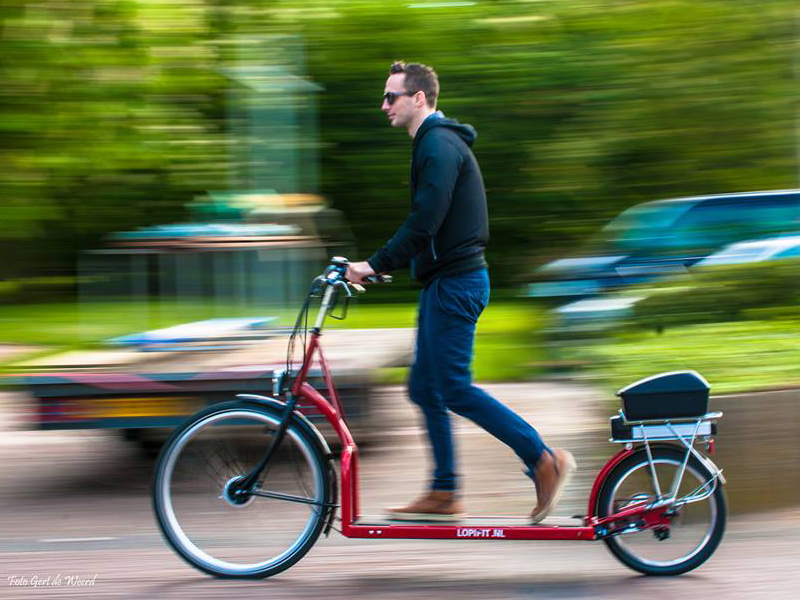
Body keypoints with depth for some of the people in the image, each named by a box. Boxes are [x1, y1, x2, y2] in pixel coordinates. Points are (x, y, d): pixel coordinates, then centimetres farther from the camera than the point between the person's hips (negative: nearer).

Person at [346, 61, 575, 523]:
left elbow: (424, 223, -23)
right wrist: (383, 264, 16)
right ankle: (444, 494, 14)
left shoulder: (439, 146, -15)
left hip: (455, 283, -11)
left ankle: (545, 460, -5)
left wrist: (377, 264, -18)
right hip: (446, 280, 11)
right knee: (426, 389, 11)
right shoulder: (436, 142, 18)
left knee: (455, 389, -9)